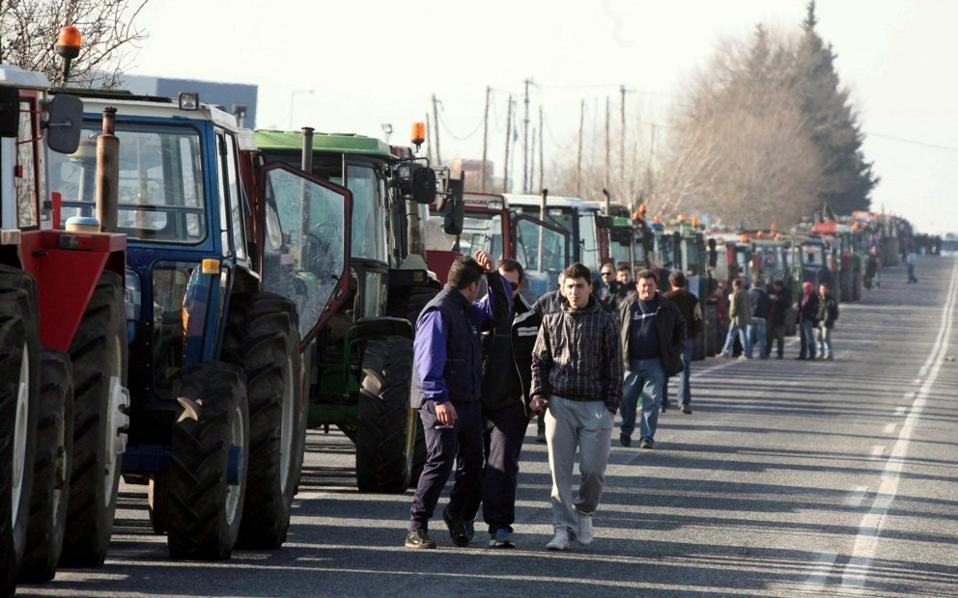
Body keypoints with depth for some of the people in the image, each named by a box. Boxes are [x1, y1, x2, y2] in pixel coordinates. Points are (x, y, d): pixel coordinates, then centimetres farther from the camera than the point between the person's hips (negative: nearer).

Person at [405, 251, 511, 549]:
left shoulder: (468, 311, 17)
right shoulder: (438, 312, -12)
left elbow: (499, 307, 29)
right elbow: (429, 359, -20)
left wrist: (492, 274, 12)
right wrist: (439, 399, -28)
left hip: (469, 401, 9)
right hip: (442, 404, -9)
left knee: (473, 465, 12)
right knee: (440, 462, -14)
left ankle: (455, 513, 35)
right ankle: (417, 529, -9)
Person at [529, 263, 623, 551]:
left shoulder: (604, 322, 3)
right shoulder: (552, 322, 9)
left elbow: (614, 366, 3)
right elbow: (539, 360, 15)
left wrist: (612, 405, -2)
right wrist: (539, 392, 1)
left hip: (595, 405, -2)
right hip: (559, 403, 2)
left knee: (593, 467, -4)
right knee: (560, 468, -2)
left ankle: (583, 512, 22)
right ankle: (564, 527, 1)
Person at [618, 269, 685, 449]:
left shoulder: (667, 307, 4)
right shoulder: (628, 307, 7)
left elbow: (680, 328, 14)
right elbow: (617, 331, 15)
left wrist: (675, 351, 5)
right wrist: (621, 355, 6)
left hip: (656, 362, -1)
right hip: (632, 362, 2)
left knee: (652, 401, -4)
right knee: (627, 400, 5)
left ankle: (647, 436, 1)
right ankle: (626, 433, 22)